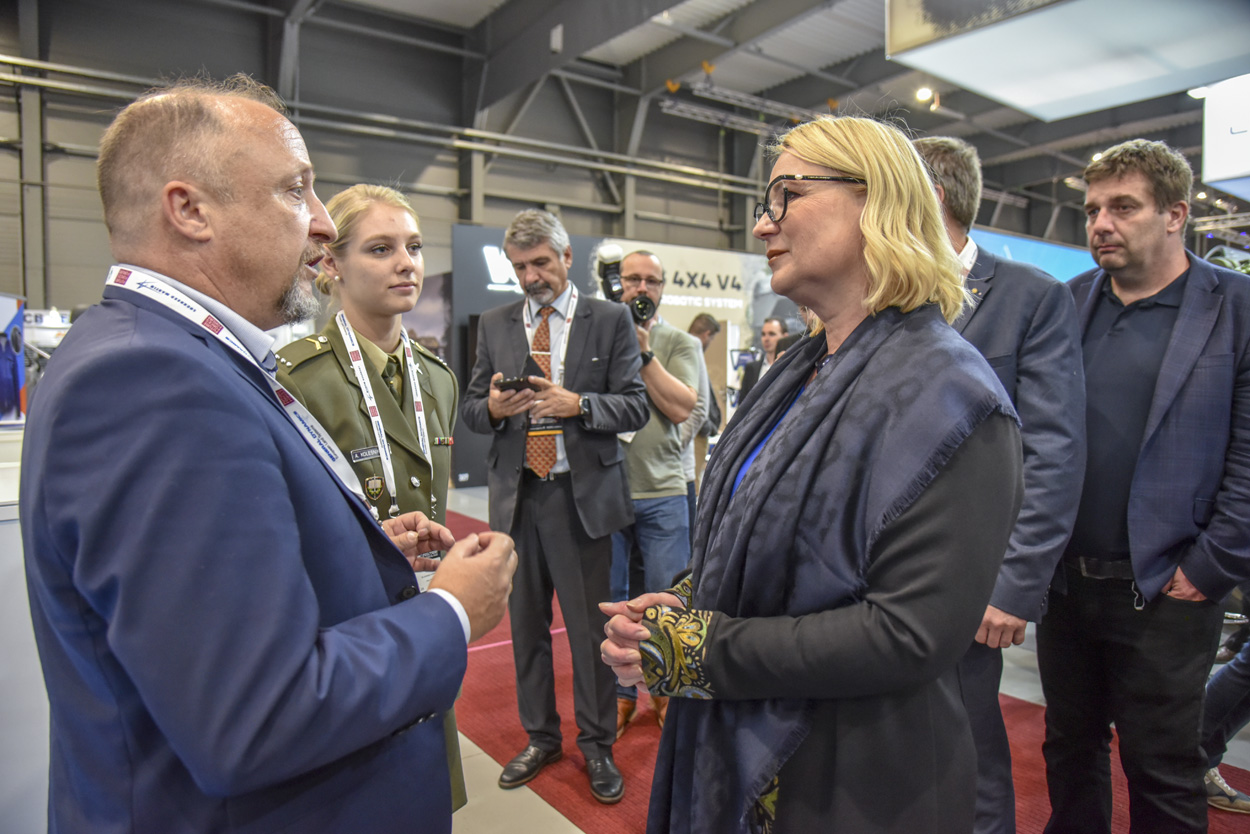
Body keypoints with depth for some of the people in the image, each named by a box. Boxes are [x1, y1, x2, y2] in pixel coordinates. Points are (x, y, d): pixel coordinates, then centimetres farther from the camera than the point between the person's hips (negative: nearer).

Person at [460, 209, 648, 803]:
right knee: (526, 624, 15)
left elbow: (636, 407, -5)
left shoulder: (610, 319, 0)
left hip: (581, 494, -3)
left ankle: (597, 745, 26)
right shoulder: (494, 325, 9)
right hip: (515, 494, 4)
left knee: (590, 626, 5)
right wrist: (493, 407, -13)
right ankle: (540, 737, 34)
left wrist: (577, 404, -21)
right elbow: (469, 409, 10)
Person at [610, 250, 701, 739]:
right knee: (608, 600, 11)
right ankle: (620, 693, 29)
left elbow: (683, 407, -9)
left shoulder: (682, 344, 6)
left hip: (662, 493, -1)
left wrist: (643, 351, -10)